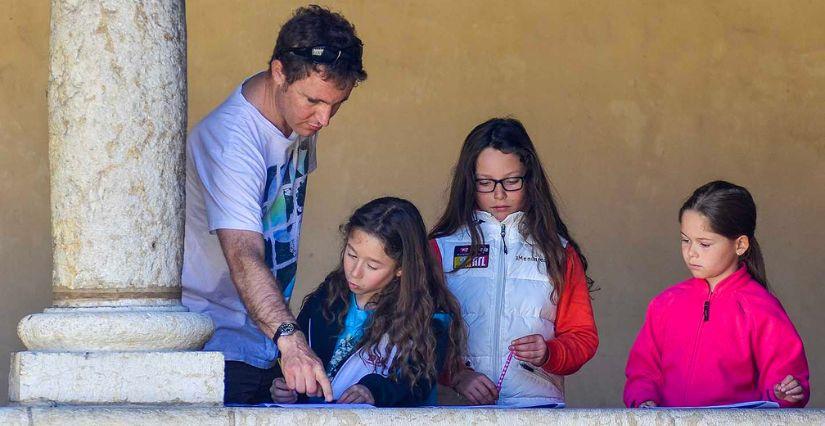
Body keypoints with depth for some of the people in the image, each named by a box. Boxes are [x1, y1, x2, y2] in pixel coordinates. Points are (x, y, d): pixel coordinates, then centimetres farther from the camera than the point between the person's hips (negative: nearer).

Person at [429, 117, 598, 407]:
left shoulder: (559, 251, 16)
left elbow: (583, 336, 15)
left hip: (538, 402, 1)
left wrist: (549, 353, -6)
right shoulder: (442, 247, 12)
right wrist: (457, 375, -10)